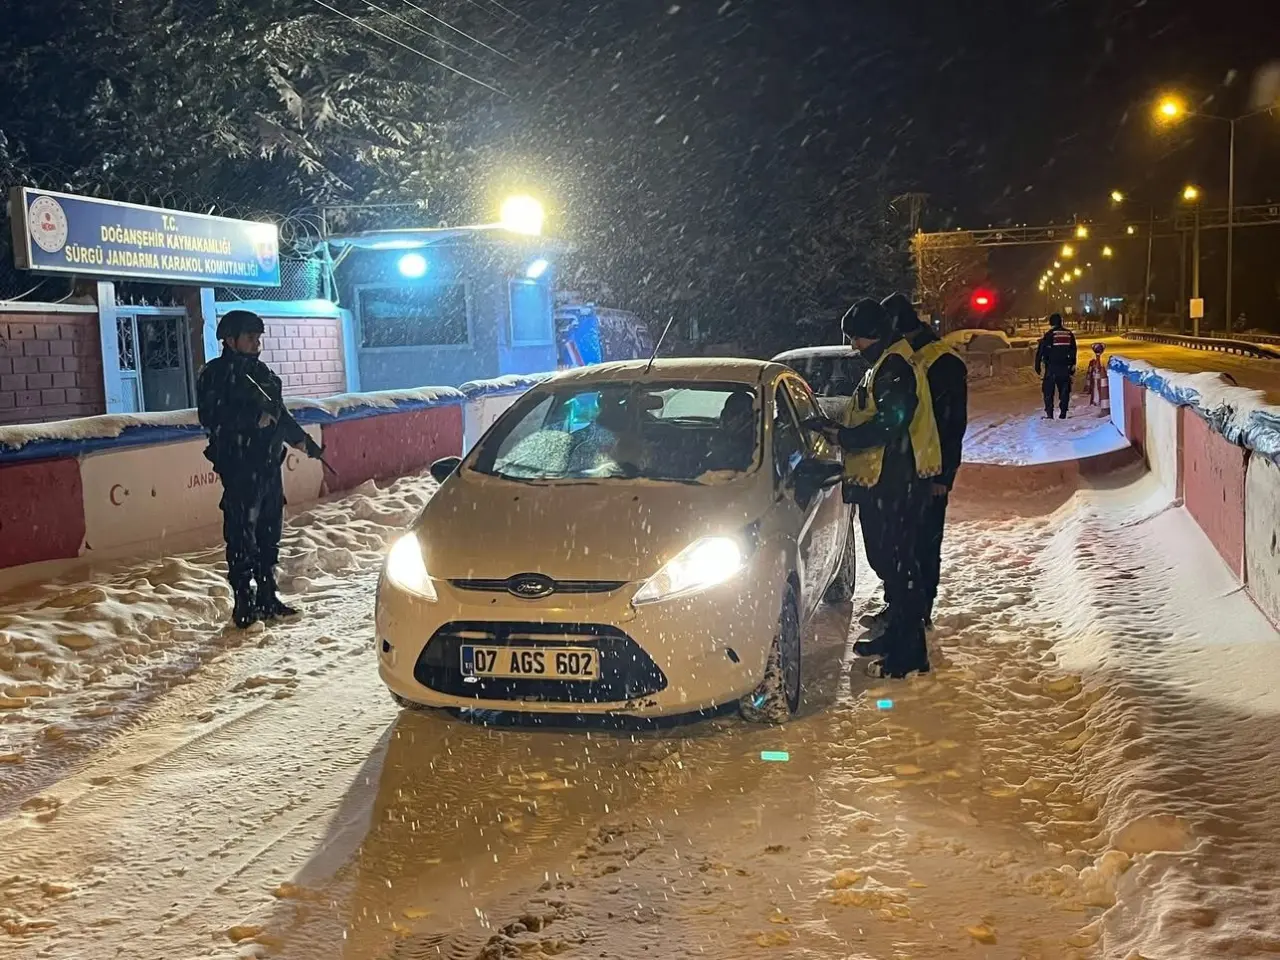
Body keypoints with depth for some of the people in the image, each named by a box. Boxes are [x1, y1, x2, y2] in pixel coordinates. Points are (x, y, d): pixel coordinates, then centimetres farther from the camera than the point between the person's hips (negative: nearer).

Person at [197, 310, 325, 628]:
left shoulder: (261, 372, 16)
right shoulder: (215, 374, -5)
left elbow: (279, 414, 26)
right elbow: (212, 418, -18)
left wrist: (304, 440, 23)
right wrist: (254, 418, -22)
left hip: (269, 465, 8)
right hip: (238, 467, -8)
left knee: (269, 533, 12)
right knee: (242, 535, -6)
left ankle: (267, 597, 21)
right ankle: (244, 602, 0)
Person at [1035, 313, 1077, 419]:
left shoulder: (1049, 335, -7)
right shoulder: (1069, 335, 8)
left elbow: (1040, 351, -7)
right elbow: (1073, 352, 15)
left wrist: (1037, 366, 0)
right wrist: (1072, 366, 21)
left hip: (1051, 368, -4)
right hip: (1065, 367, 4)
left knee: (1048, 391, 1)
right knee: (1064, 390, 10)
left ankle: (1049, 414, -7)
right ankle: (1063, 413, 8)